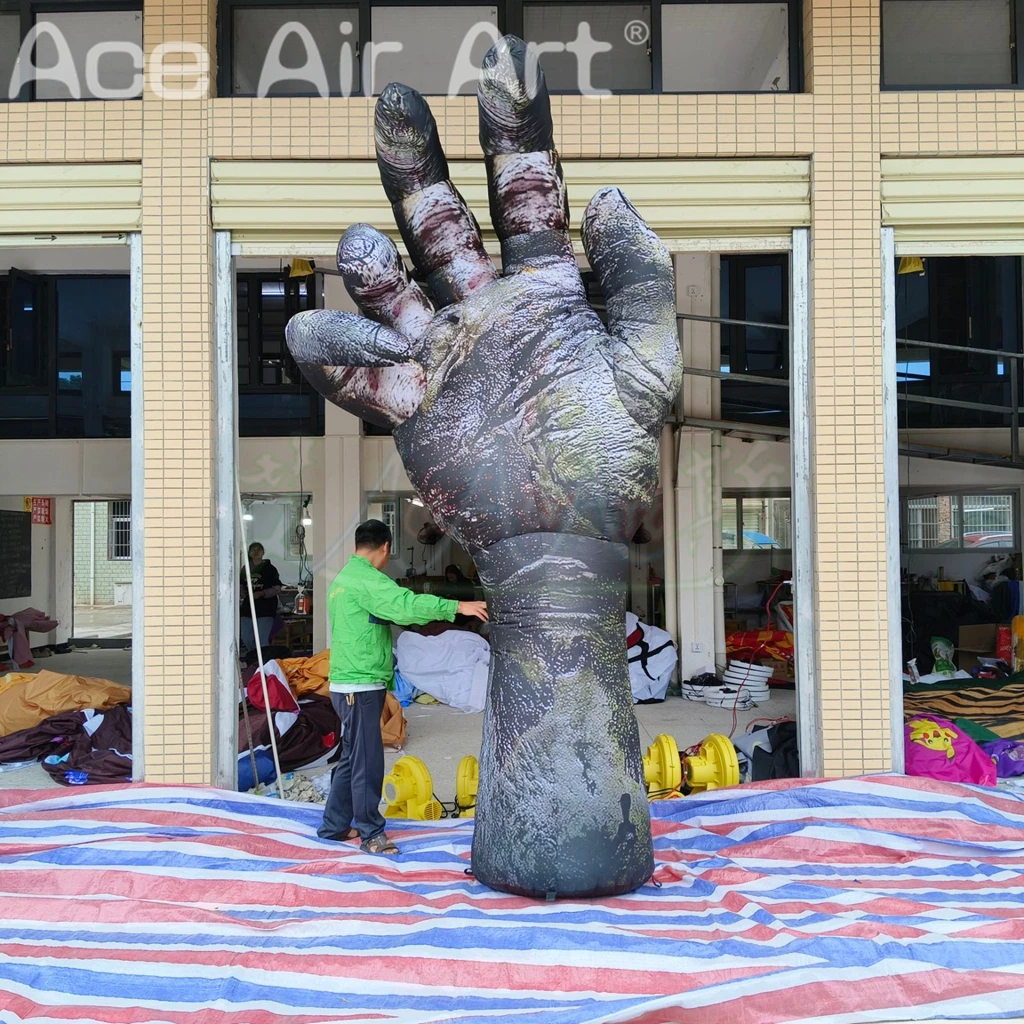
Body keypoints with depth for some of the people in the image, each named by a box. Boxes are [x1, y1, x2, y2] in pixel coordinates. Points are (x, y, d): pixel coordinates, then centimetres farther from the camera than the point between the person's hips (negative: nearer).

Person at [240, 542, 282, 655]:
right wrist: (242, 592, 0)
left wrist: (262, 593, -18)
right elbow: (241, 586, 22)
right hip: (248, 608, 5)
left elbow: (277, 589, -5)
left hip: (265, 609, -5)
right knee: (246, 639, 7)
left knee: (262, 641, -8)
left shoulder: (269, 568, -2)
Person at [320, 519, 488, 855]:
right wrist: (457, 607, -33)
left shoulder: (343, 578, 17)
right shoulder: (366, 579, -15)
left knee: (352, 758, 16)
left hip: (348, 684, 10)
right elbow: (405, 604, -30)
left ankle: (335, 825, 25)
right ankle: (371, 833, 5)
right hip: (360, 686, -10)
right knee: (367, 761, -3)